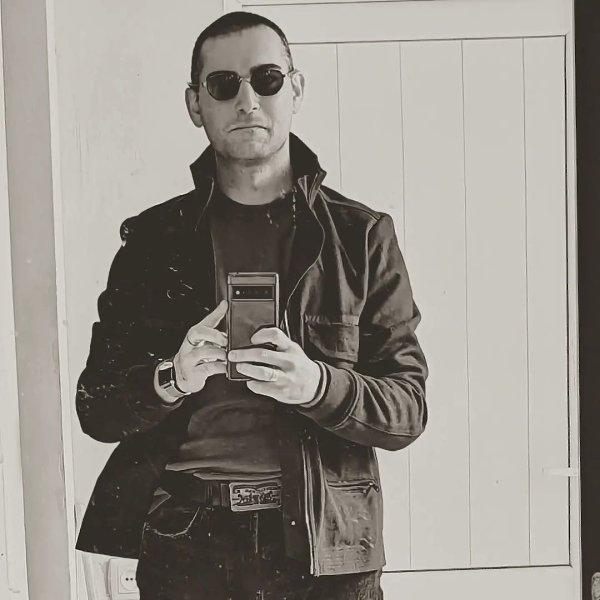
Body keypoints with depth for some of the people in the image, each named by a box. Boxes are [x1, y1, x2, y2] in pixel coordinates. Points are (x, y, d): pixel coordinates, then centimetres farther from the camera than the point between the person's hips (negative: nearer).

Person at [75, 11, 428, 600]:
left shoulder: (361, 235, 0)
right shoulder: (153, 238, 3)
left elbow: (408, 411, -3)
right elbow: (96, 407, 2)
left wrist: (317, 384, -22)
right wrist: (171, 380, -18)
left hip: (326, 548, 0)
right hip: (184, 545, 1)